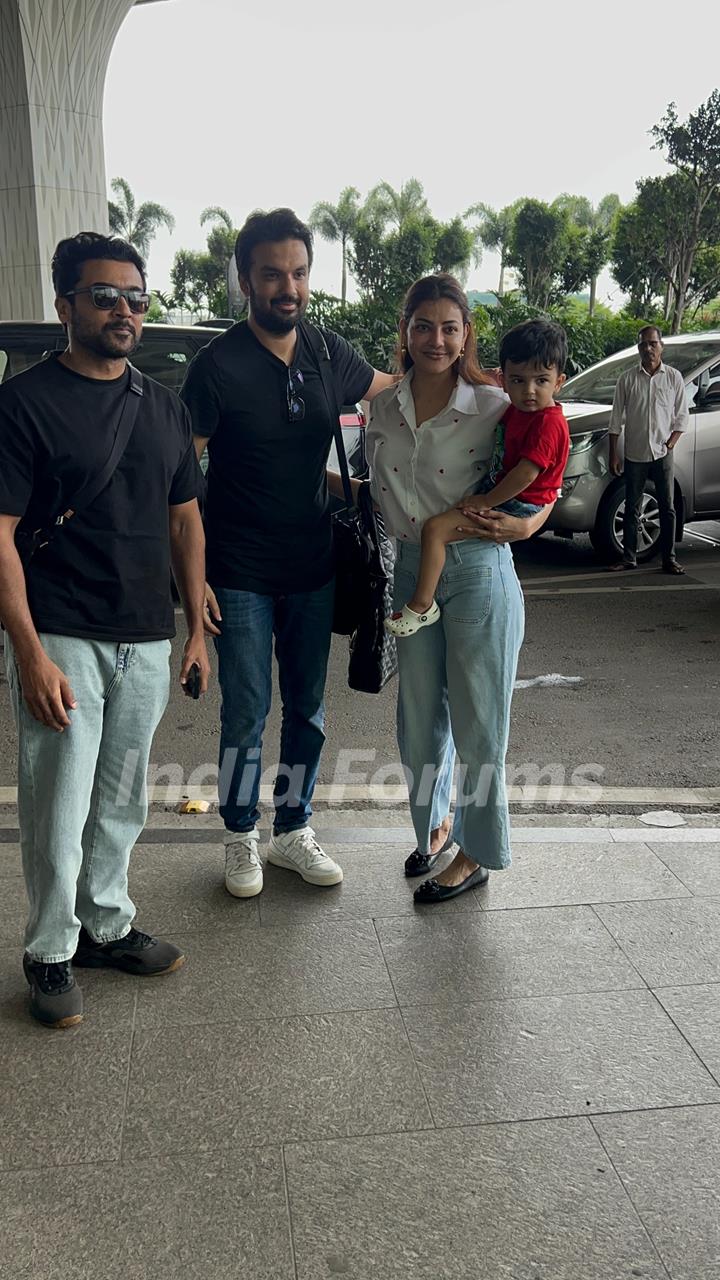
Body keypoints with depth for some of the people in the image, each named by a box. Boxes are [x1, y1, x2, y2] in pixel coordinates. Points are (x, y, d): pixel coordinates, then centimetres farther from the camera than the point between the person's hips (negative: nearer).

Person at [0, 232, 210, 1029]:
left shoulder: (163, 408, 10)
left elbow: (184, 520, 15)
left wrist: (196, 627, 9)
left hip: (147, 642, 5)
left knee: (121, 803, 15)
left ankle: (105, 926, 33)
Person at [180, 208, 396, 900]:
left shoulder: (327, 352, 2)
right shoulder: (218, 364, -12)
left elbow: (388, 389, 23)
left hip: (312, 570, 5)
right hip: (239, 576, -4)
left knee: (307, 707, 12)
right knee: (246, 714, 4)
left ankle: (292, 831, 29)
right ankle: (241, 837, 25)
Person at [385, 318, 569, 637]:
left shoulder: (548, 423, -21)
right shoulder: (516, 410, 8)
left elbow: (526, 473, -26)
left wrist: (486, 502, -20)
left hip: (516, 506, -10)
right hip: (498, 492, 11)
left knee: (434, 528, -21)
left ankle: (422, 605, -14)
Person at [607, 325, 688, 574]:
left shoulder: (674, 377, 2)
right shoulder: (627, 379, 1)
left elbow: (682, 416, 6)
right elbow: (616, 419, 3)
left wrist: (670, 444, -6)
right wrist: (613, 454, -1)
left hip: (663, 454, 0)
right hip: (634, 455, 0)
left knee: (668, 508, 2)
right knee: (632, 509, 6)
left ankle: (669, 559, 9)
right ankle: (629, 557, 14)